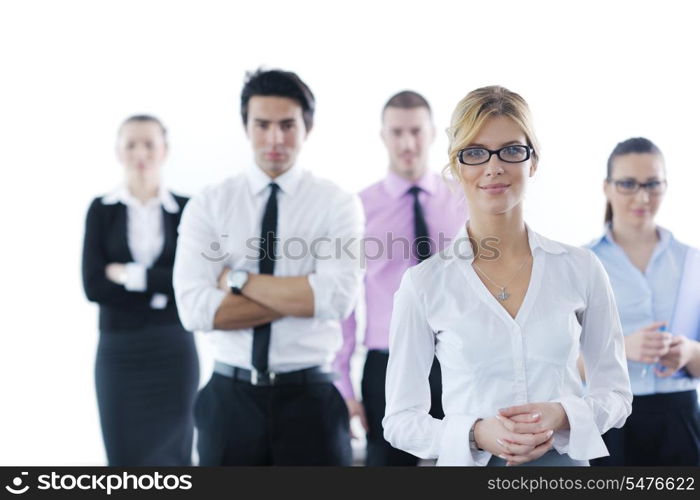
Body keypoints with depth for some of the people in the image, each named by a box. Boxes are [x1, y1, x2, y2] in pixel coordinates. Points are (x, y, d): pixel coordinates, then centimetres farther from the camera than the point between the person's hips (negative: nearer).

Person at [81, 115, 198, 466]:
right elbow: (94, 286, -7)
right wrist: (160, 289, -11)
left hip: (174, 350, 0)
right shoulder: (101, 210, 3)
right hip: (118, 351, 0)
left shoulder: (186, 210, 2)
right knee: (124, 457, 6)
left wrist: (127, 274, -9)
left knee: (171, 456, 6)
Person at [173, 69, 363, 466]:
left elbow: (338, 297, -17)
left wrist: (239, 279, -12)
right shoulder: (208, 206, 1)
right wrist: (300, 297, -14)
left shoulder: (337, 204, -2)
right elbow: (195, 308, -12)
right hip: (230, 397, 1)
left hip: (310, 397, -1)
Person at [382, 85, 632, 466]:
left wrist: (560, 416, -14)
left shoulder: (580, 268, -2)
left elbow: (615, 394, 5)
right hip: (469, 464, -1)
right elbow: (400, 419, -3)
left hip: (565, 461, 1)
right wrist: (477, 434, -19)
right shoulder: (424, 282, -7)